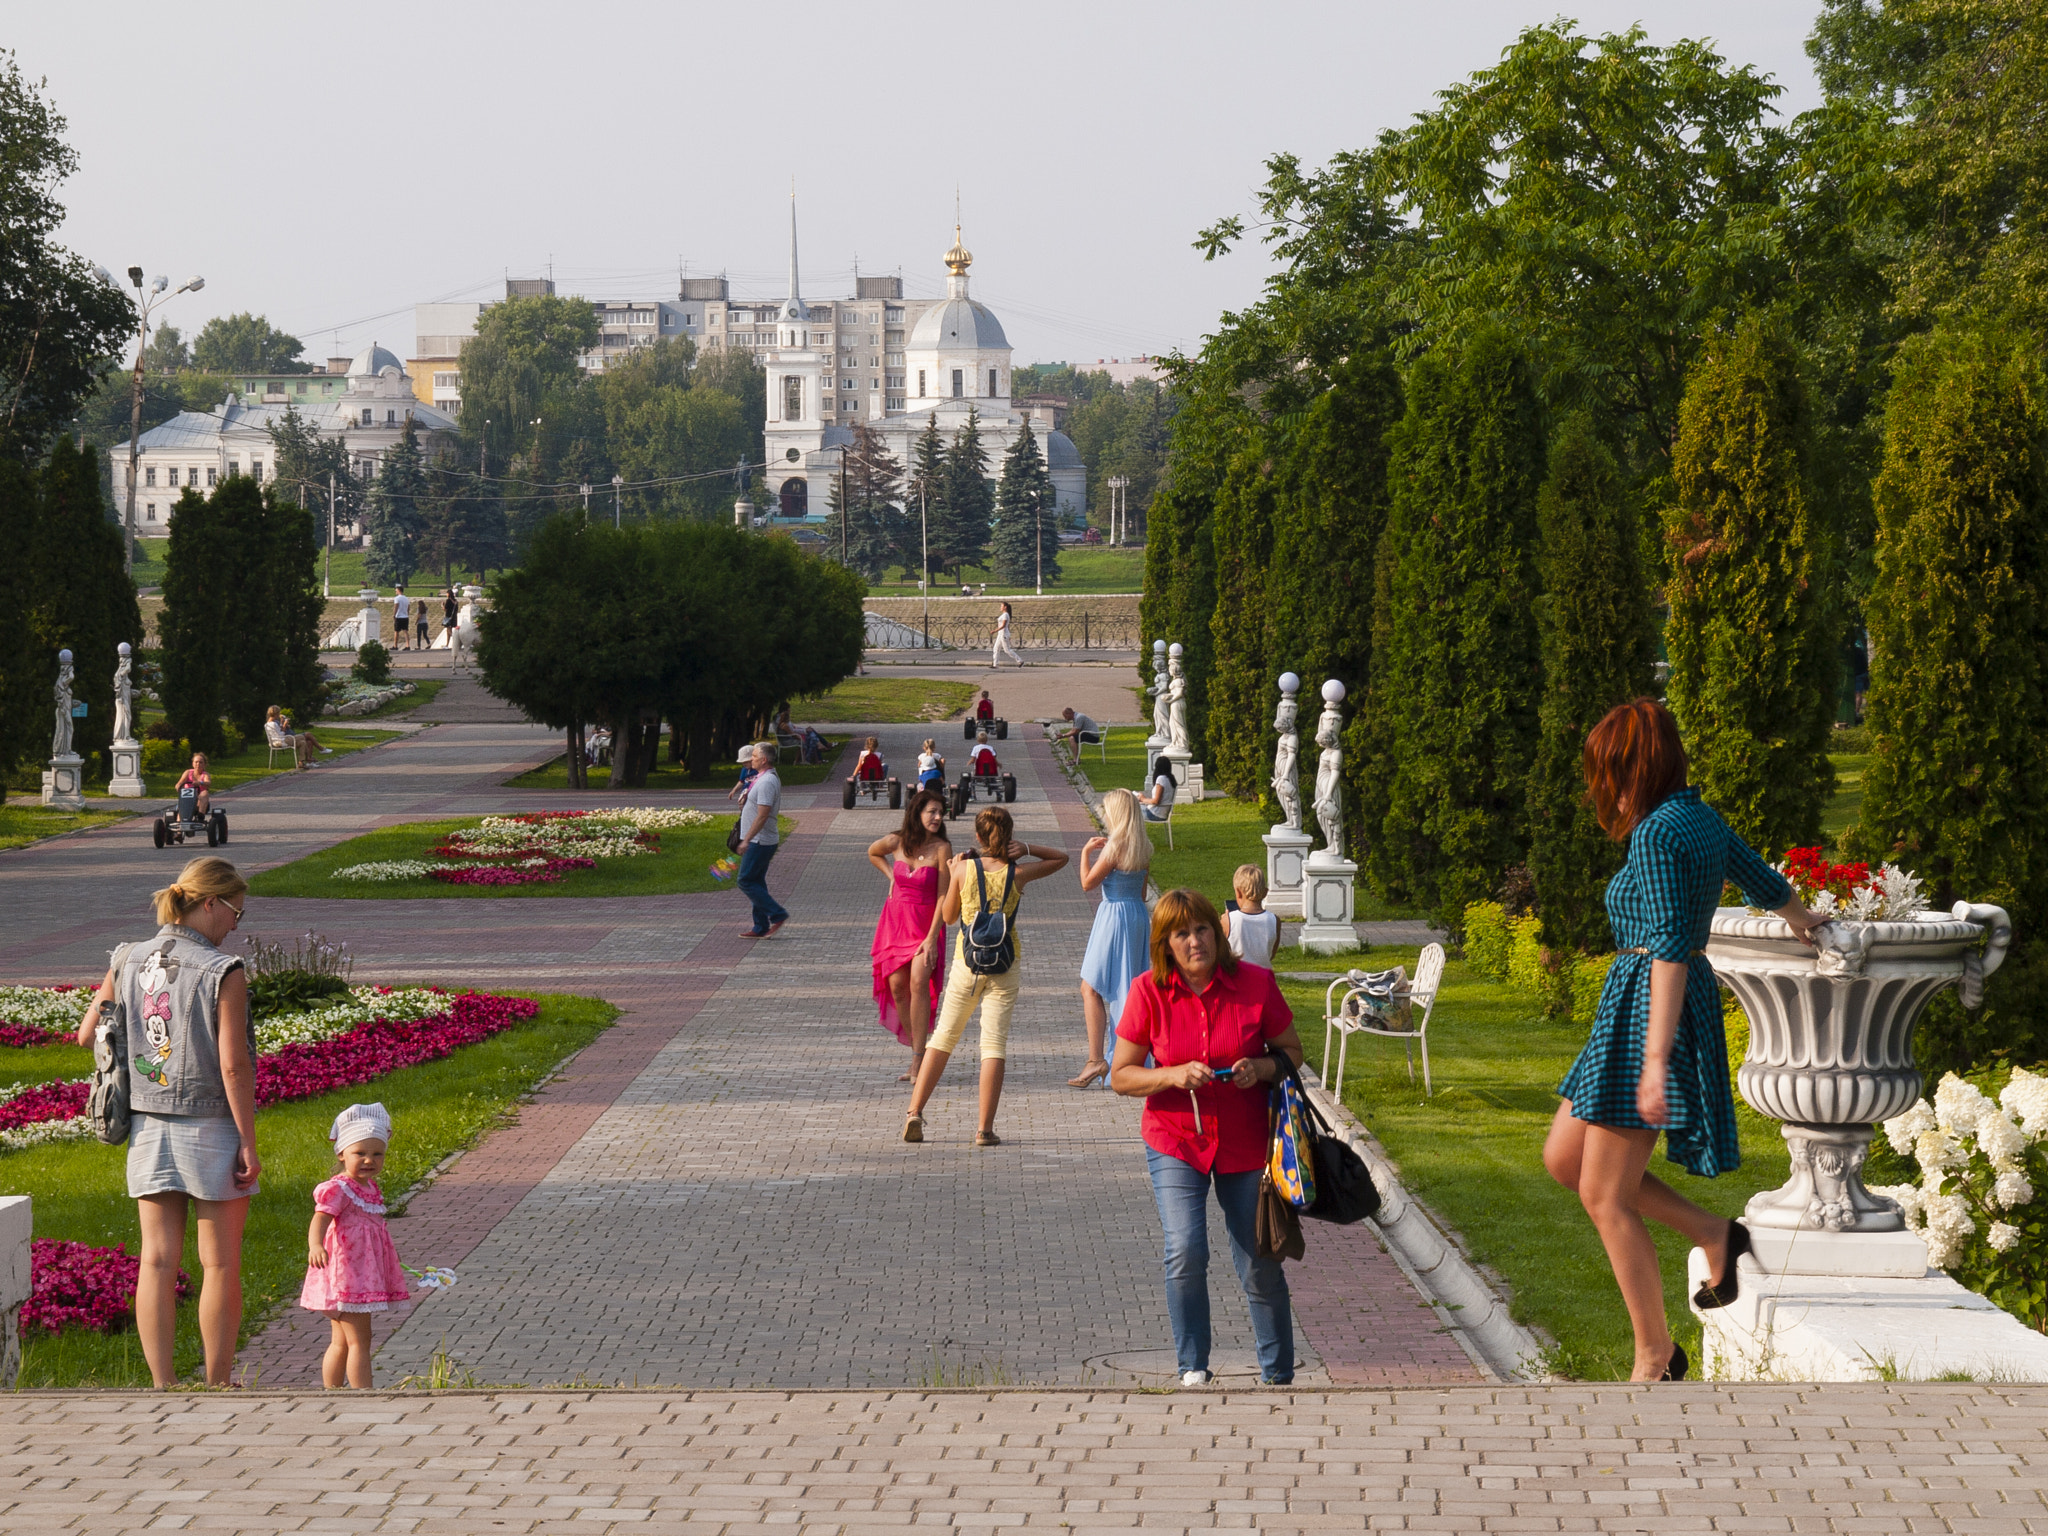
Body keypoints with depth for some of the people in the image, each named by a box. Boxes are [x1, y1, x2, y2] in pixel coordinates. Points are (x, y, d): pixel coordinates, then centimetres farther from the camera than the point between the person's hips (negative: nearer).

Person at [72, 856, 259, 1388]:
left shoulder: (128, 962, 2)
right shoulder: (224, 973, -15)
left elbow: (87, 1034, 9)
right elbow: (233, 1066, -16)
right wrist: (248, 1144, -11)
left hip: (149, 1126, 5)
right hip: (211, 1126, -5)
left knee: (158, 1261, 6)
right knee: (220, 1264, 6)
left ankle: (163, 1388, 7)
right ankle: (217, 1389, 11)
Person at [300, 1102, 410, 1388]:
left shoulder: (369, 1189, 11)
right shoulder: (337, 1190, -17)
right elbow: (320, 1219, -33)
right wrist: (315, 1246, -54)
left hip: (362, 1275, 9)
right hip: (344, 1276, -9)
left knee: (341, 1343, 14)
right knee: (359, 1340, -9)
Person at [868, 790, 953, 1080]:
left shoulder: (941, 848, -12)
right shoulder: (896, 842, -3)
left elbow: (943, 896, -14)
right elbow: (872, 853, 22)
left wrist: (932, 938, -18)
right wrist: (891, 876, 9)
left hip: (926, 924, -4)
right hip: (895, 922, 4)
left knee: (918, 982, -20)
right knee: (897, 986, 1)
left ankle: (919, 1060, -18)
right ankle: (916, 1050, 18)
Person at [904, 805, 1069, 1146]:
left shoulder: (963, 869, -6)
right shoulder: (1019, 873, -6)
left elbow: (948, 916, 7)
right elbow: (1061, 857, 10)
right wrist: (1026, 849, -2)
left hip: (966, 962, 1)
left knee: (944, 1037, 12)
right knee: (994, 1044, 0)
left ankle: (914, 1113, 5)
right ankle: (985, 1128, -3)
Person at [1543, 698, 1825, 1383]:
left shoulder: (1656, 833, -17)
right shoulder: (1704, 820, 10)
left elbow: (1669, 947, -24)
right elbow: (1768, 885, 27)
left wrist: (1655, 1059, -28)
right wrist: (1804, 923, 50)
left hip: (1649, 1008, -10)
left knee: (1604, 1196, -4)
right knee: (1563, 1158, 16)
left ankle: (1656, 1360, 2)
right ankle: (1713, 1235, 16)